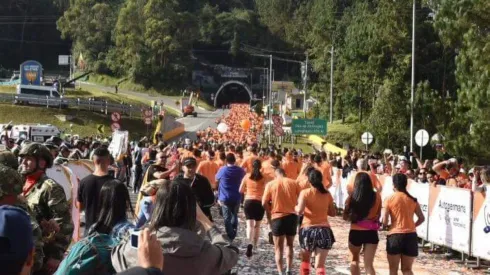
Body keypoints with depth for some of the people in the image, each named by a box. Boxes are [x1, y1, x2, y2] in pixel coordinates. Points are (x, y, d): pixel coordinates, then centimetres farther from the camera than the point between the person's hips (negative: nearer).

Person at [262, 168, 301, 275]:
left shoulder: (270, 184, -1)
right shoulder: (293, 183, 2)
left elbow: (264, 203, -7)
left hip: (277, 217, -2)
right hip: (292, 216, 2)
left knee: (278, 248, 8)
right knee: (289, 245, 20)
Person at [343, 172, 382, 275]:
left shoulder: (352, 197, -9)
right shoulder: (376, 196, -4)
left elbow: (345, 217, -1)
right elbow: (378, 215, 9)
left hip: (355, 233, 0)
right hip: (371, 233, 1)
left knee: (354, 260, 23)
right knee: (368, 265, 2)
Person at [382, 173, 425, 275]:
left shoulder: (390, 199, -6)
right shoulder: (412, 200, 5)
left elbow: (385, 222, -8)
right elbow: (422, 218, 7)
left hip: (395, 235, -3)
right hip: (411, 236, 3)